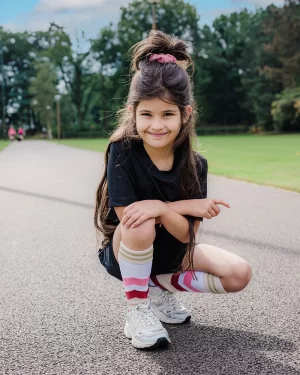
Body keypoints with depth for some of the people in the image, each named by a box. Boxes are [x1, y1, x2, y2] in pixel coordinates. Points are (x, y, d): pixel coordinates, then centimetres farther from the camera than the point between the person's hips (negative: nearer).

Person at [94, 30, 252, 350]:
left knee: (239, 274, -12)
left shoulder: (195, 165, -16)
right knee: (140, 225, -37)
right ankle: (137, 311, -13)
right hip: (124, 253, -3)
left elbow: (187, 233, -17)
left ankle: (160, 288, 8)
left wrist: (162, 208, -37)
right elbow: (127, 216, -26)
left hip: (171, 254, 4)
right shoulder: (122, 151, -24)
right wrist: (185, 206, -29)